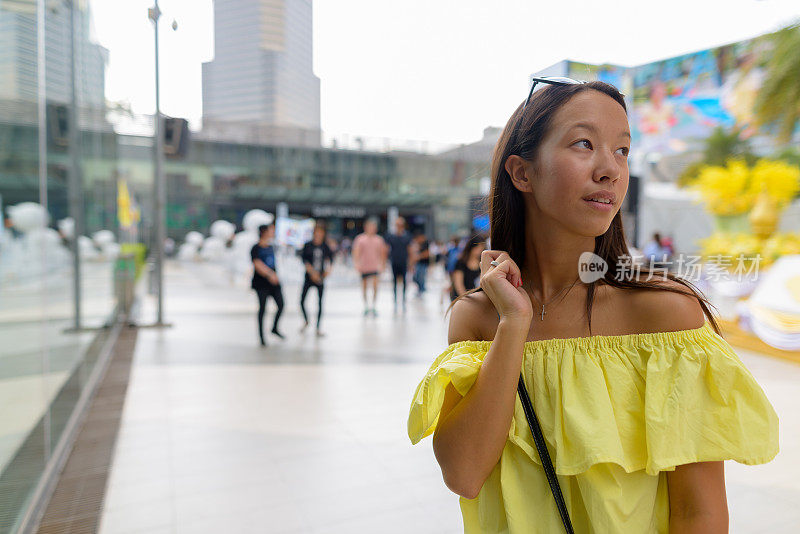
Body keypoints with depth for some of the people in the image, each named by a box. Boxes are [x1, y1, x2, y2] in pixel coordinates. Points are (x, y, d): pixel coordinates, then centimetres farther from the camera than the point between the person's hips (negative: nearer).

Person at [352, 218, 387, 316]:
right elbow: (356, 252, -8)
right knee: (364, 286, 10)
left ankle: (373, 307, -4)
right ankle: (366, 306, 27)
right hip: (364, 267, 0)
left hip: (375, 266, 0)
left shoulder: (379, 239, 4)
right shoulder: (360, 238, -2)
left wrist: (383, 264, 14)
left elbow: (382, 253, 13)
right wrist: (356, 263, -19)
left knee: (375, 284, -14)